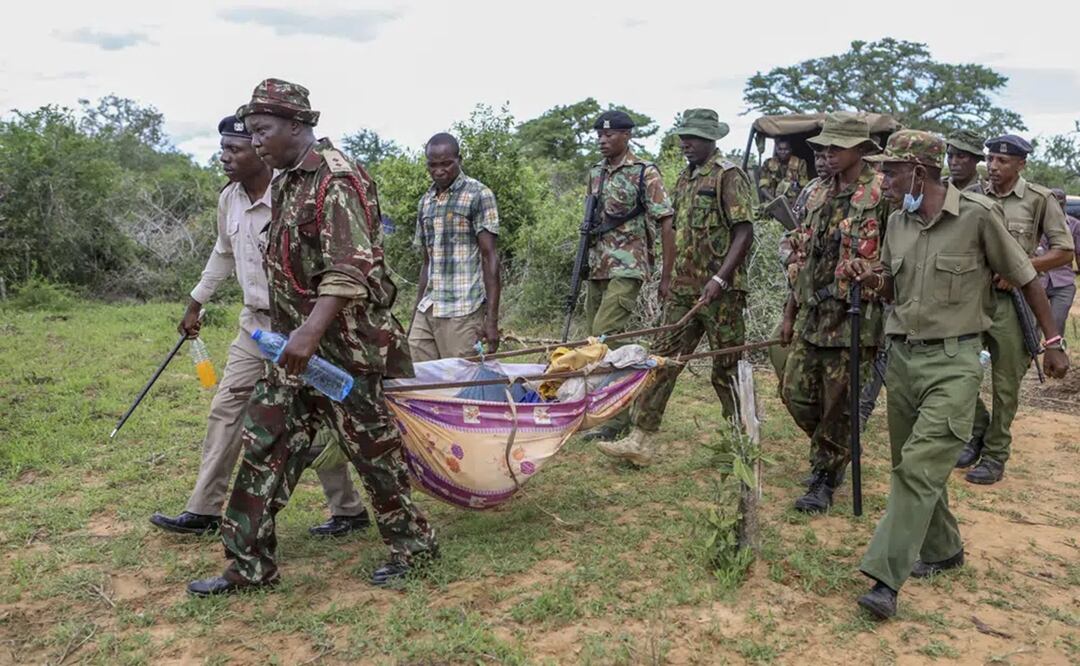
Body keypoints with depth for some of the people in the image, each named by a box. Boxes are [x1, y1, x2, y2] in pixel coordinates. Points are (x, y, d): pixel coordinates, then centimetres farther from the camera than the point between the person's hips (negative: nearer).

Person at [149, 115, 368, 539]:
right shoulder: (229, 199, 5)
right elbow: (222, 255, 21)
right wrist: (196, 305, 26)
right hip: (255, 324, 8)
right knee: (226, 409, 10)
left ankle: (349, 511, 16)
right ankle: (204, 511, 22)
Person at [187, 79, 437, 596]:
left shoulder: (337, 180, -16)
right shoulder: (286, 182, 14)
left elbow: (350, 270, -27)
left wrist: (312, 331, -36)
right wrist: (293, 333, 21)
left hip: (345, 343, -9)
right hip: (298, 342, 9)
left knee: (371, 445, 3)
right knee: (266, 443, 9)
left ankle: (413, 543, 23)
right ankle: (251, 564, 19)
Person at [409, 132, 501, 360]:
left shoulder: (478, 195, -2)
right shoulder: (425, 202, 16)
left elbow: (489, 257, -7)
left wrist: (492, 318, -13)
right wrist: (415, 314, 16)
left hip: (463, 312, -6)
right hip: (426, 311, 6)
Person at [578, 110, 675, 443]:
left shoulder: (645, 173, -7)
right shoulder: (596, 173, 14)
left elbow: (666, 225, -8)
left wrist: (666, 277, -11)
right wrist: (585, 262, 16)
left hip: (627, 268, -7)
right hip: (597, 268, 8)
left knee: (604, 336, -16)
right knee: (597, 338, 8)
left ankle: (616, 418, -6)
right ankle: (620, 409, 20)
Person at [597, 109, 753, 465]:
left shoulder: (728, 175, -9)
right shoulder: (686, 177, 15)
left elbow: (744, 232, -15)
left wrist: (719, 279, -23)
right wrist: (671, 278, 19)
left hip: (720, 290, -7)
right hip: (683, 289, 8)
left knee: (728, 367, 3)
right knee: (663, 358, 4)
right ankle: (640, 439, 7)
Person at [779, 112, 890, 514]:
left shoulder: (883, 193, -8)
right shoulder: (818, 195, 13)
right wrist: (790, 313, 16)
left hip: (855, 319, -7)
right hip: (811, 315, 7)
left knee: (839, 405, 2)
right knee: (796, 395, 10)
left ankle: (826, 477, 18)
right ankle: (830, 450, 34)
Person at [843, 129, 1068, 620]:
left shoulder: (977, 215, -12)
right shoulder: (897, 222, 6)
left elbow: (1025, 278, -1)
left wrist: (1053, 341, 2)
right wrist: (871, 278, -6)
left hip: (953, 362, -6)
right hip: (902, 355, 7)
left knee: (919, 467, -14)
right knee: (911, 464, 14)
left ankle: (886, 579, -13)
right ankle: (942, 550, 34)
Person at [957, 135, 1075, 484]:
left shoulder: (1039, 199, -4)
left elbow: (1064, 251, -2)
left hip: (1011, 300, -3)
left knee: (1005, 384, 4)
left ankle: (995, 455, 17)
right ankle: (978, 430, 24)